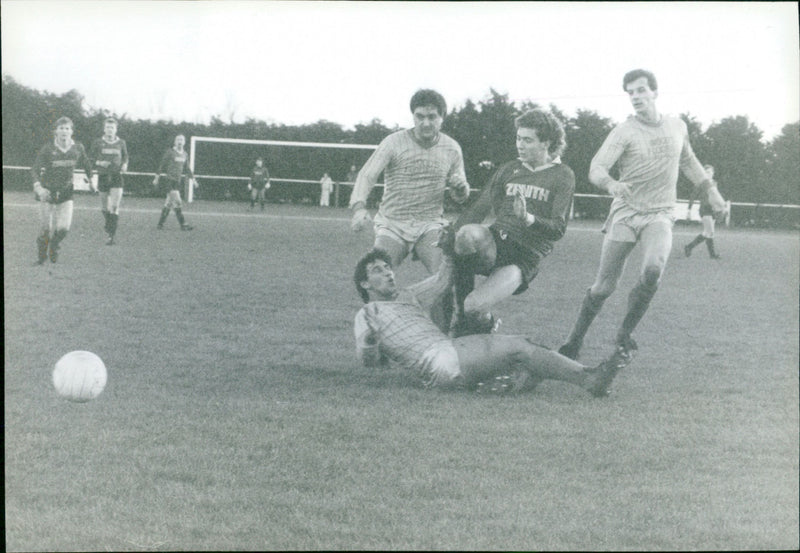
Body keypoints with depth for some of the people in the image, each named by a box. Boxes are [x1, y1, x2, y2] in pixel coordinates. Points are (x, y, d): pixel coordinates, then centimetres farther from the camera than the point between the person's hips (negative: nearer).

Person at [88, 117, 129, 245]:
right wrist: (99, 163, -14)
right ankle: (108, 223, 39)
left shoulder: (121, 143, 4)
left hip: (117, 177, -1)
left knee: (114, 207, -11)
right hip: (103, 177, 1)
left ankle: (111, 235, -9)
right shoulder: (97, 143, 1)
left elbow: (125, 157, 19)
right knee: (104, 207, 8)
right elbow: (90, 160, 5)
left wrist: (124, 165, -2)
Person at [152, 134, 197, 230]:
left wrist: (192, 179, 17)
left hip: (178, 181, 7)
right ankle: (183, 224, -13)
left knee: (169, 203, 8)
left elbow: (187, 168, 22)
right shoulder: (170, 152, -5)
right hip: (170, 180, -7)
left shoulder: (185, 154, 13)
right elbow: (161, 165, 0)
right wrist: (157, 178, 1)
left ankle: (160, 223, 15)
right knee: (178, 202, -13)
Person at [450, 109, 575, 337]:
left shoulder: (562, 176, 4)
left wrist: (528, 219, -26)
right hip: (493, 244, 4)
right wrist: (452, 234, -9)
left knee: (474, 307, -27)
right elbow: (478, 209, 10)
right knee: (469, 232, -35)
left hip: (525, 257, -4)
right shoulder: (509, 170, 17)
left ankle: (486, 326, 14)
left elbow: (558, 229, -6)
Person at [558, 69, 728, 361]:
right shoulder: (624, 131, -7)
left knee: (653, 270, -27)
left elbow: (687, 160, 28)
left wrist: (710, 189, 24)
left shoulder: (677, 126, 7)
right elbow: (596, 169, -20)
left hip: (659, 215, 2)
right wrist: (611, 183, -41)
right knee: (603, 287, -4)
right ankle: (575, 341, 15)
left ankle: (624, 333, -11)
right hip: (625, 213, -2)